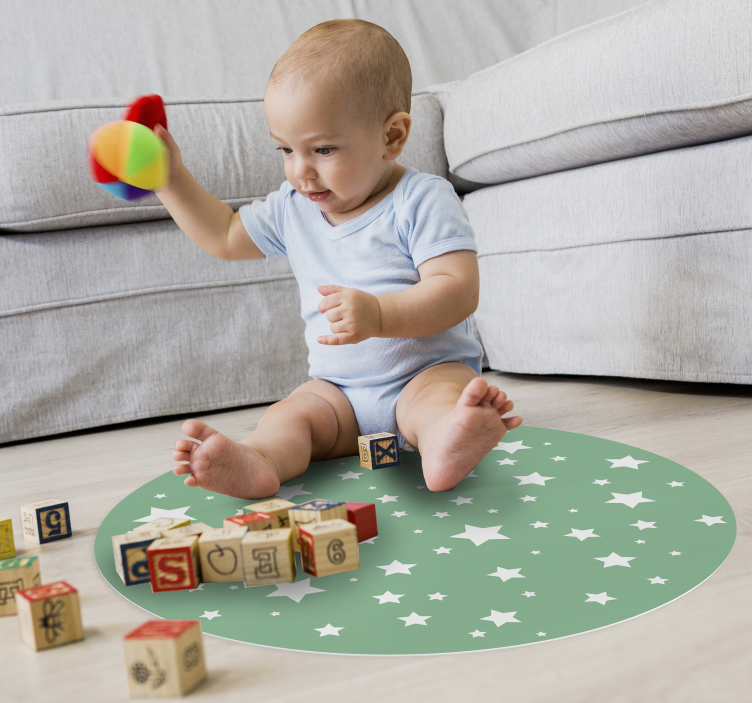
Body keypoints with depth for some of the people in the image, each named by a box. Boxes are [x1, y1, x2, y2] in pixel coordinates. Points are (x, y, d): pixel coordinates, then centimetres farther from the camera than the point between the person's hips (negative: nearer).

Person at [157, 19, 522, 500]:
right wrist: (171, 178, 14)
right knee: (288, 415, -23)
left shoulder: (422, 200, -11)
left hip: (430, 368, -5)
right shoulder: (292, 209, 8)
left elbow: (459, 290, -20)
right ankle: (255, 464, -50)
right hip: (339, 391, 5)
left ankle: (449, 441, -66)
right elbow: (225, 236, 24)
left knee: (437, 397, -37)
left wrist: (379, 315, -35)